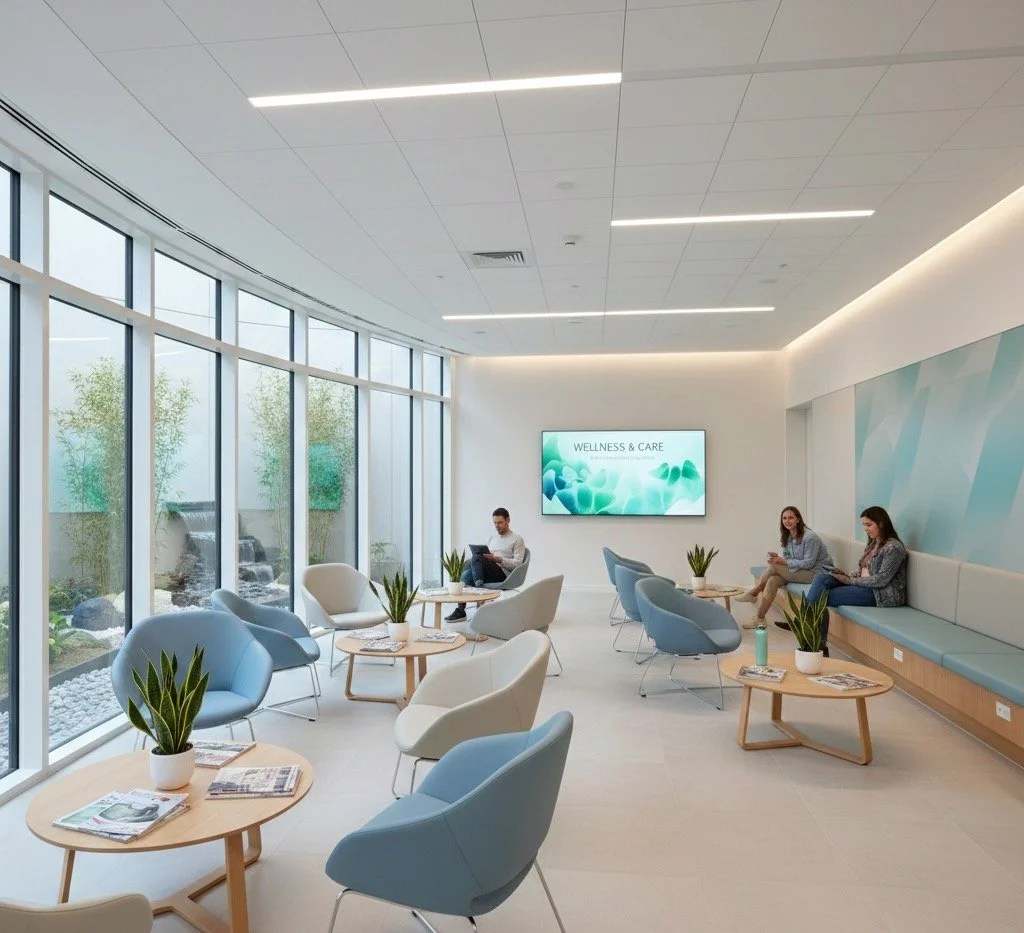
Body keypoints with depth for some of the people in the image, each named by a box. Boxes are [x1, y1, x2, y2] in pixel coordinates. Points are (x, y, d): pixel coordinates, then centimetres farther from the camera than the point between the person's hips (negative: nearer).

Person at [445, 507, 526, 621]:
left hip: (503, 574, -6)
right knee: (467, 575, -28)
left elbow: (517, 563, -6)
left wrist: (498, 559, -19)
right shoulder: (491, 538, 24)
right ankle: (460, 610, -24)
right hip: (488, 572, 6)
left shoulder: (517, 539, 5)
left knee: (476, 558, -30)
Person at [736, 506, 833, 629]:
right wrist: (778, 558, -14)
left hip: (816, 572, -7)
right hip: (800, 570, 8)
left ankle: (753, 593, -3)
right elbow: (788, 557, 10)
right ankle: (759, 618, -19)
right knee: (773, 580, -20)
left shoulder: (809, 537, -20)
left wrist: (784, 562, -26)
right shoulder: (787, 536, 6)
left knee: (774, 567, -22)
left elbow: (808, 563, -21)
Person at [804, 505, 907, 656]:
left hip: (879, 594, -9)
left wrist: (850, 580, -14)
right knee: (819, 578, -12)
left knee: (821, 596, -19)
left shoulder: (894, 547, -12)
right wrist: (849, 576, -3)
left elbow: (881, 580, -18)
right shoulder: (872, 543, 16)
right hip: (862, 585, 9)